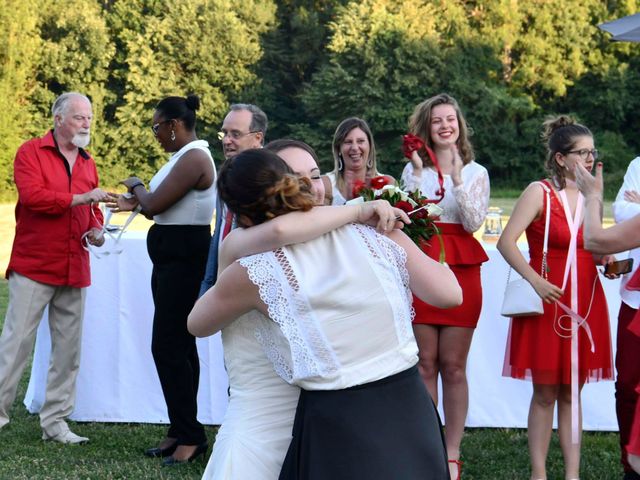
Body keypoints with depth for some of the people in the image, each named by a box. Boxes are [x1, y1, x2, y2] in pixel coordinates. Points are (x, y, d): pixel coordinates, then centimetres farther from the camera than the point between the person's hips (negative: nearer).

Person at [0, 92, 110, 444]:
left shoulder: (88, 164, 16)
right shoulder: (31, 152, -2)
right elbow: (33, 195, -17)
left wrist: (95, 229, 4)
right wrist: (79, 198, -19)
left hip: (74, 270, 6)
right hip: (33, 267, -6)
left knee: (68, 349, 7)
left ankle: (55, 421, 15)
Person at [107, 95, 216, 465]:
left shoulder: (194, 158, -18)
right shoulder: (187, 156, 14)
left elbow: (154, 204, -21)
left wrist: (136, 186, -2)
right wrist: (136, 204, 14)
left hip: (184, 257, -11)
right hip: (173, 255, 11)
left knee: (167, 345, -9)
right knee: (179, 344, 12)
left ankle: (190, 434, -4)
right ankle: (182, 431, 19)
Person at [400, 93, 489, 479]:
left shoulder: (475, 172, 8)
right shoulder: (414, 170, 9)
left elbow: (473, 223, -5)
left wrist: (457, 178, -13)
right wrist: (418, 172, -7)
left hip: (461, 271, -1)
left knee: (453, 366, 1)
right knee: (425, 364, 2)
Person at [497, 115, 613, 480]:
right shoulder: (539, 192, -6)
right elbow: (506, 242, -13)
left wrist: (609, 262, -2)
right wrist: (536, 281, -20)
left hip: (585, 301, 5)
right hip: (548, 299, -5)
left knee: (572, 393, 9)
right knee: (545, 393, 1)